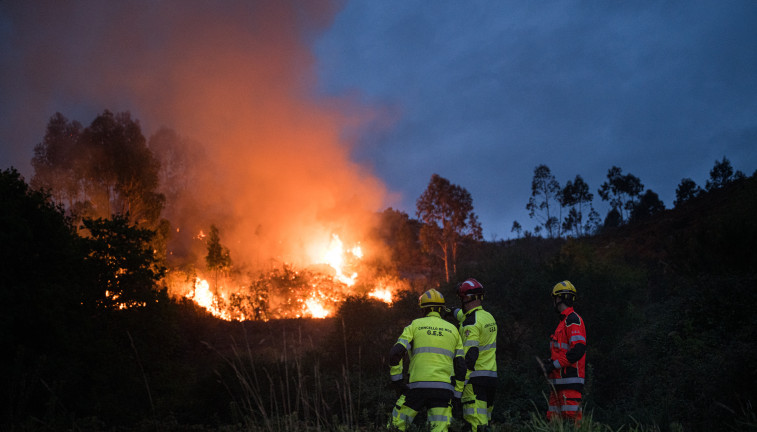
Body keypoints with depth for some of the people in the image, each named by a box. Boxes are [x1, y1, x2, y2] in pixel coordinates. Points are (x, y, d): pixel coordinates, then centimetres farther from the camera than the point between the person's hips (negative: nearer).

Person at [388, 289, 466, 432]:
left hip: (418, 385, -2)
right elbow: (460, 365, 13)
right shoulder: (453, 330, 16)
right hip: (443, 388, 2)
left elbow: (395, 352, -3)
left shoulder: (415, 325, 8)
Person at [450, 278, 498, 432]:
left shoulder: (471, 324, -14)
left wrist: (458, 387, -20)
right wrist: (452, 311, 51)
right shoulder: (489, 317, 13)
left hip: (475, 379, -9)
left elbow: (469, 357, -20)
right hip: (491, 376, 9)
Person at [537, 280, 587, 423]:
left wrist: (554, 365, -18)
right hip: (559, 380, 10)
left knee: (572, 420, -13)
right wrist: (549, 361, 11)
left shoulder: (573, 319, -10)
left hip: (570, 380, -10)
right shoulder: (563, 321, 22)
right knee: (554, 421, 9)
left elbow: (578, 350, -21)